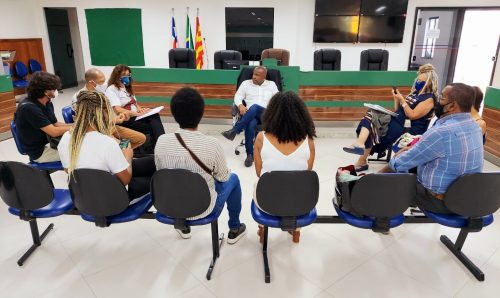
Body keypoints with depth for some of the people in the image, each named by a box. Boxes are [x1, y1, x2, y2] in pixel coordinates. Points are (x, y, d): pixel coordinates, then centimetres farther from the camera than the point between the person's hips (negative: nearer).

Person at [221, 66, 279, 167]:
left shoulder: (271, 84, 19)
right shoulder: (246, 83, 17)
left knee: (254, 107, -39)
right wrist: (241, 106, -14)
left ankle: (234, 131, -36)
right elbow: (238, 96, 8)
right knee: (250, 125, -39)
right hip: (250, 114, 0)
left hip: (266, 115, 0)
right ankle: (250, 154, -30)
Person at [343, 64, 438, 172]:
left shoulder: (429, 98, -6)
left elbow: (412, 115, -17)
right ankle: (360, 144, -32)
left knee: (372, 127, -23)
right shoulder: (415, 92, 22)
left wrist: (402, 99, -14)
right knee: (372, 115, -15)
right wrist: (396, 98, 5)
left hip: (409, 130, -9)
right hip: (397, 121, 9)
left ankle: (362, 161, -21)